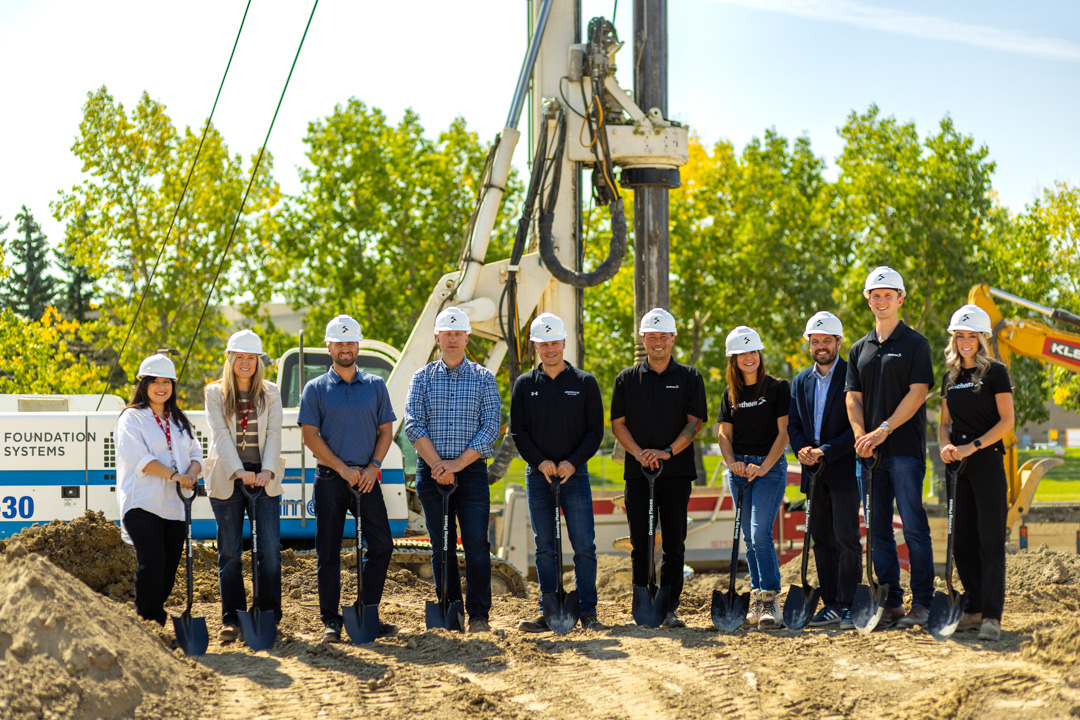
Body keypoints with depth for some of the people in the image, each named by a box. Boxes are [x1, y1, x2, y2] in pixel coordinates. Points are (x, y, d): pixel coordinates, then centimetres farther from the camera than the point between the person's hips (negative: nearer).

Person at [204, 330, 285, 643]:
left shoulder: (270, 393, 10)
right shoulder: (215, 393, 5)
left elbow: (273, 434, 1)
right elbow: (220, 435, -6)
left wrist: (267, 470, -14)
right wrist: (239, 471, -20)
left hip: (263, 478, 1)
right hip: (227, 480, -1)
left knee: (270, 548, -5)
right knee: (229, 552, 1)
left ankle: (269, 617, 4)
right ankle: (231, 619, 7)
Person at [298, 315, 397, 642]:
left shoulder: (375, 385, 11)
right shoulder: (316, 389, 3)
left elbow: (386, 431, 10)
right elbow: (311, 436, -3)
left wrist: (373, 467, -6)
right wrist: (343, 469, -11)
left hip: (366, 477, 3)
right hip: (330, 479, -2)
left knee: (382, 544, -1)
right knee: (328, 552, 0)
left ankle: (367, 614, 11)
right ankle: (330, 620, 7)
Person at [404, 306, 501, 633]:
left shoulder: (483, 378, 6)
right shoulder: (422, 378, 8)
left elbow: (491, 426, -3)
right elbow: (413, 425, -1)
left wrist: (458, 463, -12)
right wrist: (438, 464, -13)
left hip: (472, 470, -1)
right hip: (431, 471, 1)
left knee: (476, 543, -7)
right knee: (441, 545, 5)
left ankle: (479, 615, -2)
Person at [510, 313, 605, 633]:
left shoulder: (585, 383, 4)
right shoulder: (525, 385, 8)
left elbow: (596, 429, 2)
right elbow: (517, 430, 5)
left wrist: (573, 462, -10)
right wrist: (540, 462, -9)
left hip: (574, 474, -1)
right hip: (538, 475, 1)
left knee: (584, 546, -4)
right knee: (545, 548, 4)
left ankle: (587, 612, 3)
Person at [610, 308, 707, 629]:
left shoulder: (689, 377, 6)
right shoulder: (627, 379, 10)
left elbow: (695, 422, 0)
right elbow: (618, 423, 7)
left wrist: (668, 451, -14)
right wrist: (639, 453, -9)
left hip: (676, 471, -1)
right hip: (637, 471, 1)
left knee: (674, 542, -2)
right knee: (640, 542, 3)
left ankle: (669, 608, 1)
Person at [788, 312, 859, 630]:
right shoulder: (801, 382, 14)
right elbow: (793, 423, 13)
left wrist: (826, 452, -17)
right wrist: (801, 449, -7)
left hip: (844, 469, -6)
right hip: (814, 472, 6)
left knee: (846, 538, -8)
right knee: (822, 540, 8)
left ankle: (848, 605, -4)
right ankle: (830, 605, 14)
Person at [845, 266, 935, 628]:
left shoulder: (915, 343, 1)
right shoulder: (860, 349, 16)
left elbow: (917, 393, -8)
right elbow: (853, 397, 11)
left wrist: (884, 430, -14)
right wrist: (861, 436, -6)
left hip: (905, 449, -5)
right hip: (870, 452, 5)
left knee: (914, 527, -7)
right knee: (878, 529, 6)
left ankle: (922, 602, -3)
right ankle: (890, 603, 11)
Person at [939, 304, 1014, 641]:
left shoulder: (995, 372, -4)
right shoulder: (950, 377, 14)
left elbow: (1007, 421, -8)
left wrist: (972, 446, -15)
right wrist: (946, 445, -4)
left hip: (988, 462, -6)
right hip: (959, 466, 6)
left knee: (990, 538, -8)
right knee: (962, 538, 6)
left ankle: (991, 616, -8)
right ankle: (975, 609, 14)